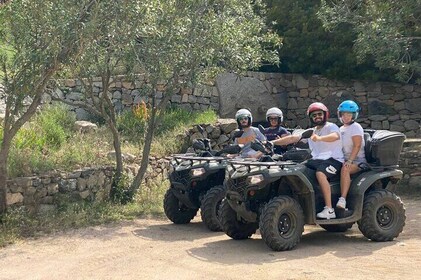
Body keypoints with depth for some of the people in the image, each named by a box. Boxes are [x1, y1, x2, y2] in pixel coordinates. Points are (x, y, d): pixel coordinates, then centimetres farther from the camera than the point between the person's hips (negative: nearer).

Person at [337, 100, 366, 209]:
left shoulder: (356, 127, -6)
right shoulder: (341, 129, 20)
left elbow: (357, 146, -17)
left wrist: (350, 161, -26)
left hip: (357, 160, -8)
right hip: (344, 160, 8)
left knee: (345, 169, -37)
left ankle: (343, 199, -44)